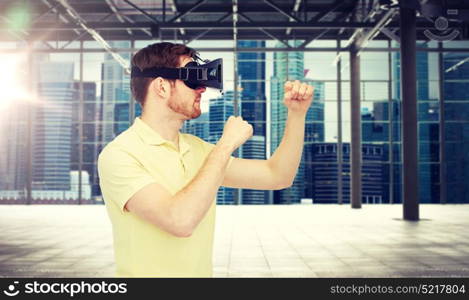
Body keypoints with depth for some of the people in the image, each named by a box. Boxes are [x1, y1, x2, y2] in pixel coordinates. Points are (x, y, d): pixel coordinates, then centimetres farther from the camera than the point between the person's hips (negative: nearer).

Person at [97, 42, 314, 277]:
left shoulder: (198, 149, 6)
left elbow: (277, 177, 7)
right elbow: (181, 221, -26)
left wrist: (297, 113, -1)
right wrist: (227, 145, -19)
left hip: (202, 271, 5)